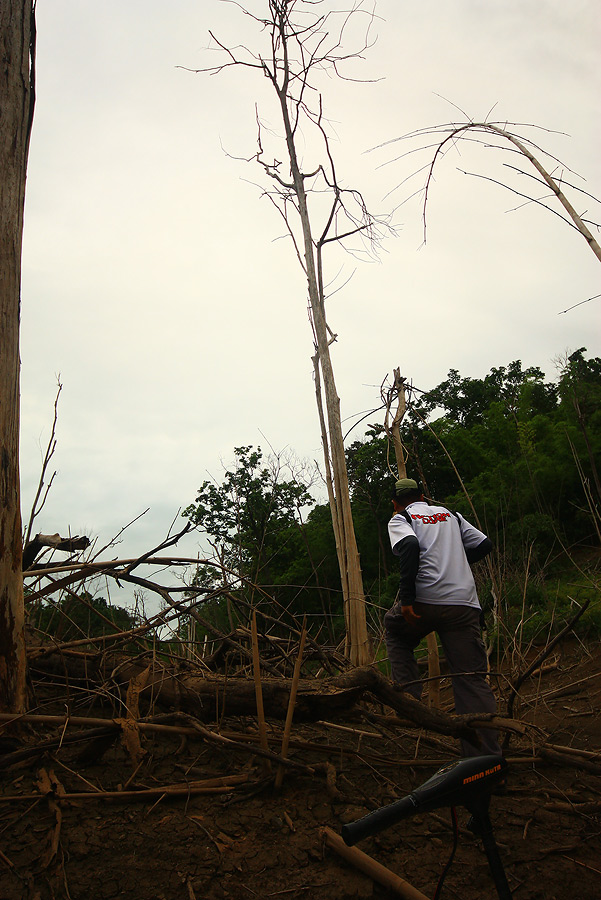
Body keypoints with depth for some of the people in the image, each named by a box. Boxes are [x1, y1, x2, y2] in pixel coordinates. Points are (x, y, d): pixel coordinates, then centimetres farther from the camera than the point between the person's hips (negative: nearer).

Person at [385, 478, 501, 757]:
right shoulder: (450, 515, 23)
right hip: (465, 603, 3)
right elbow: (484, 545, 20)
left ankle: (410, 695, 14)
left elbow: (410, 546, -14)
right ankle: (486, 755, -2)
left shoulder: (399, 519, 8)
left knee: (394, 630, 28)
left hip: (423, 600, -3)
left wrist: (406, 597, -17)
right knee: (472, 678, 4)